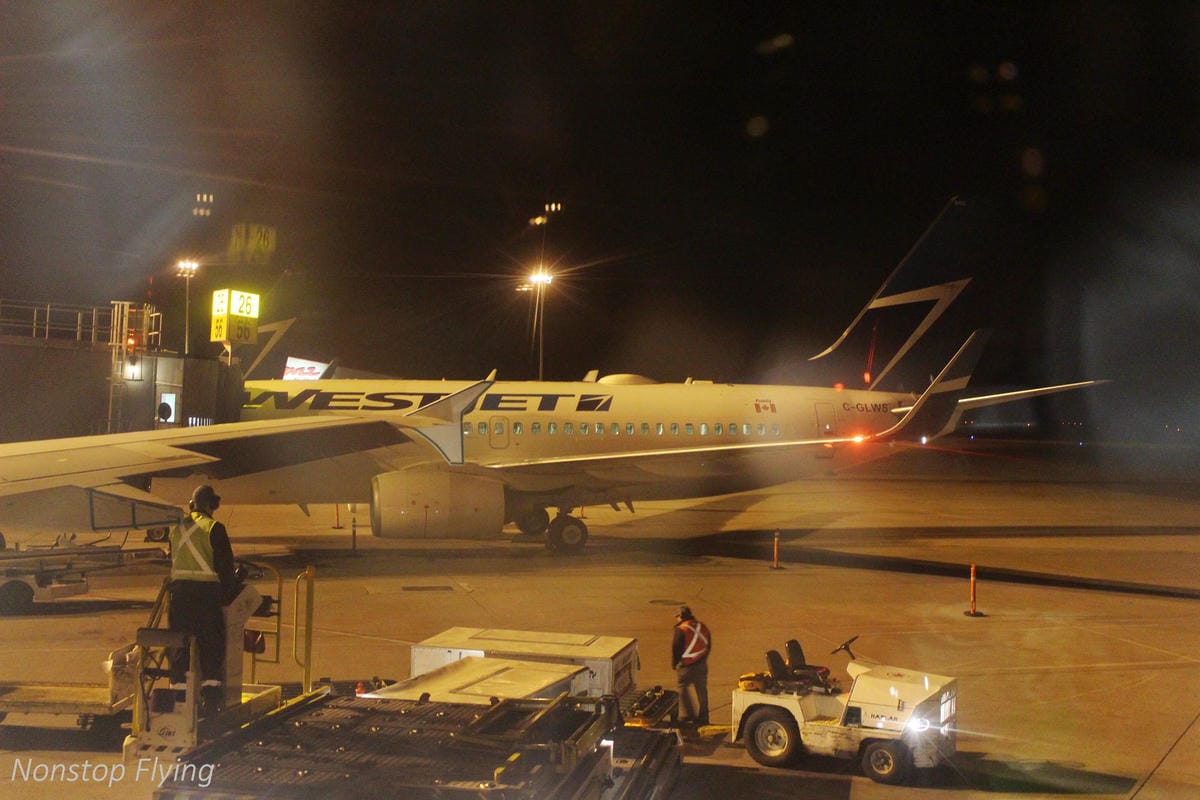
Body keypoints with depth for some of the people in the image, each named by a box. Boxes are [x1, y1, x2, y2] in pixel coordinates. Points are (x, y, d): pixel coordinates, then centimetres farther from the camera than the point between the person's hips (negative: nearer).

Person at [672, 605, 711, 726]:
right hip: (702, 664, 7)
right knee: (701, 690, 13)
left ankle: (688, 715, 4)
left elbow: (676, 648, -12)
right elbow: (708, 645, 14)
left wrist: (675, 663, 1)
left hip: (687, 666, -7)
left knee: (683, 689, 7)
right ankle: (703, 717, 19)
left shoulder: (681, 630, -16)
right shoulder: (702, 627, 6)